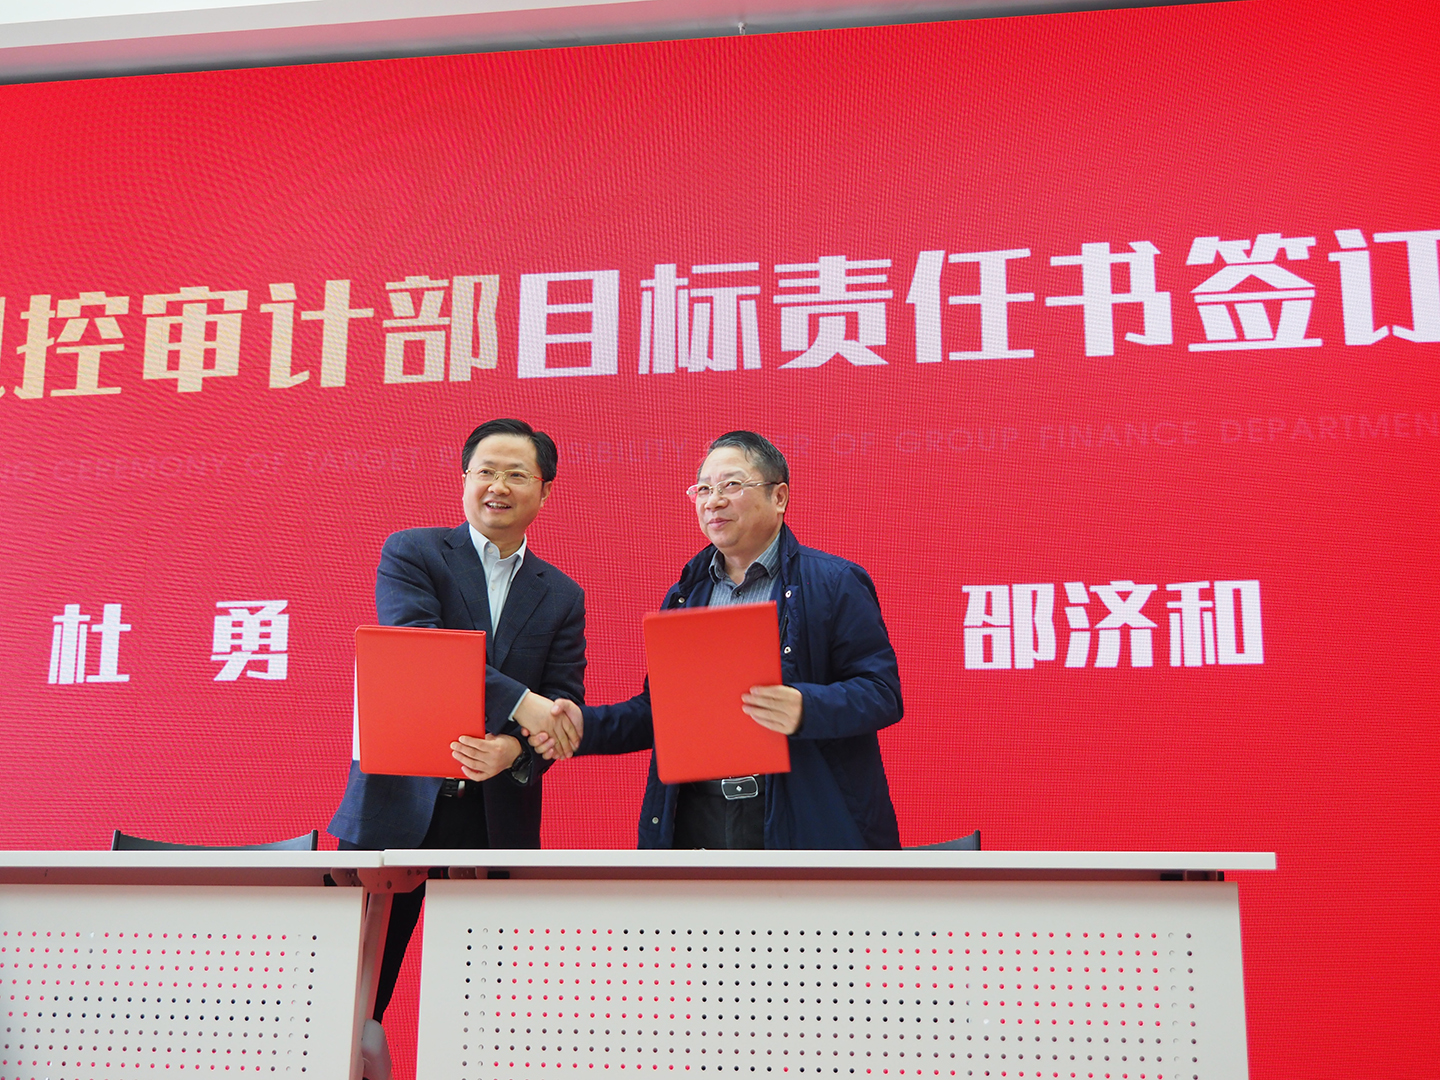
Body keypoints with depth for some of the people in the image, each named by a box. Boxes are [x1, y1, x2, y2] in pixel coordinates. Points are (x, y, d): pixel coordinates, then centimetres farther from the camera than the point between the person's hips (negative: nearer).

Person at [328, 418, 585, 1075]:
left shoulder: (562, 596, 13)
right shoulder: (411, 554, 4)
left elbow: (564, 707, 5)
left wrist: (514, 752, -18)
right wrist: (518, 704, -24)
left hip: (497, 817, 3)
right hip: (399, 802, -2)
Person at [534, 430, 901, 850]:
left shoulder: (836, 584, -1)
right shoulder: (684, 595, 16)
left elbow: (882, 691, -9)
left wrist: (805, 709, -26)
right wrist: (586, 725, 1)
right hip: (696, 819, 5)